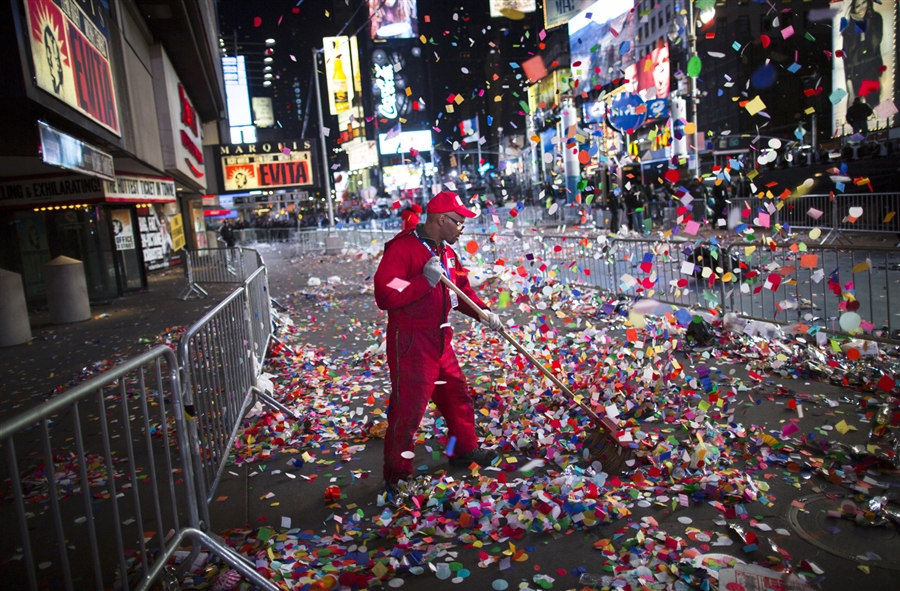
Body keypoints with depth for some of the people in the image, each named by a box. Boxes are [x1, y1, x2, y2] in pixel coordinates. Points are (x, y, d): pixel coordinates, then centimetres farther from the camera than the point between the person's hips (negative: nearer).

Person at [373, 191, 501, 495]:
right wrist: (426, 281, -26)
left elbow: (463, 288, 21)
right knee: (408, 409, -1)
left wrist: (483, 312, 7)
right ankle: (396, 477, 14)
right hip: (410, 342, -9)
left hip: (440, 340, 9)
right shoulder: (402, 248, -18)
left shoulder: (446, 252, 11)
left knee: (458, 396, 20)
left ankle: (464, 451, 41)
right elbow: (385, 296, -25)